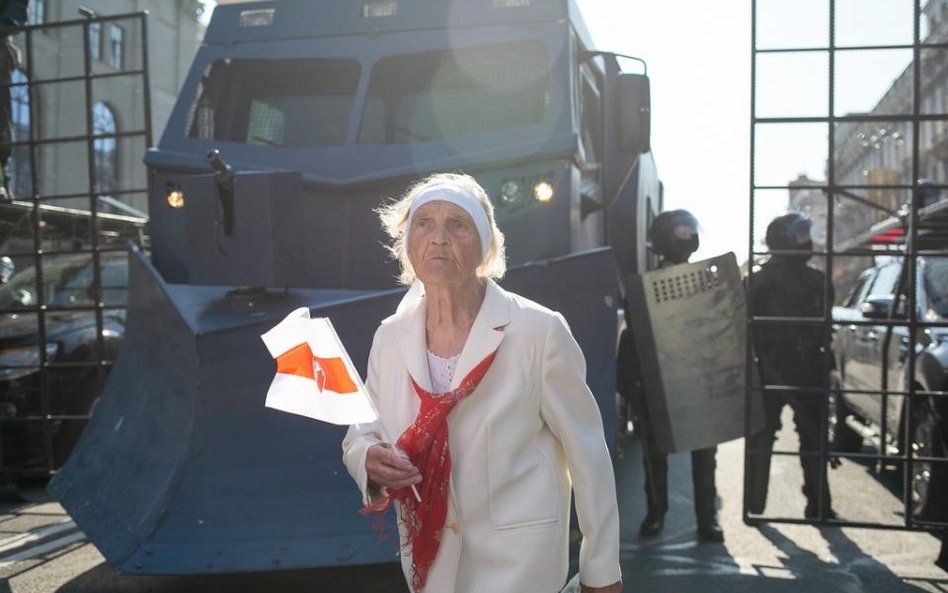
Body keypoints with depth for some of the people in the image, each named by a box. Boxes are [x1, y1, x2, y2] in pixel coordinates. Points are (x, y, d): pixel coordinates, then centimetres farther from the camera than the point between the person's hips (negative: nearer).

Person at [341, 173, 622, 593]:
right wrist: (370, 460, -16)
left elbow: (586, 452, -8)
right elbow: (360, 435, 8)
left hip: (518, 559, -4)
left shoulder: (539, 331, -15)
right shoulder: (389, 338, -2)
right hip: (428, 559, 5)